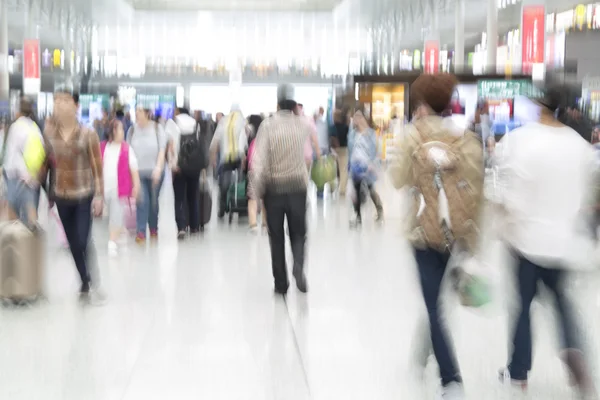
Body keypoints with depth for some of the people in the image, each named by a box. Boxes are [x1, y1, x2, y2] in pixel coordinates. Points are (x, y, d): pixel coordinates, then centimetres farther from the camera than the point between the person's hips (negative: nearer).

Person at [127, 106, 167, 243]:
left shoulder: (157, 128, -2)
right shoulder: (132, 130, 4)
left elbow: (162, 150, -5)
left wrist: (158, 168, -15)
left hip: (155, 171, 0)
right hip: (138, 171, 0)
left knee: (153, 201, 10)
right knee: (141, 201, -11)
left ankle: (153, 229, 28)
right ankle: (141, 232, -11)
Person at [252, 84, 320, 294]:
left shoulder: (268, 125, -11)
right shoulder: (303, 124, -2)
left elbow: (258, 160, -16)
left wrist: (258, 190, -8)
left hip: (274, 187, -1)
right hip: (298, 186, 2)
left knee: (277, 237, 10)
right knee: (298, 233, 12)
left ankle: (281, 283, 11)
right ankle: (299, 266, -16)